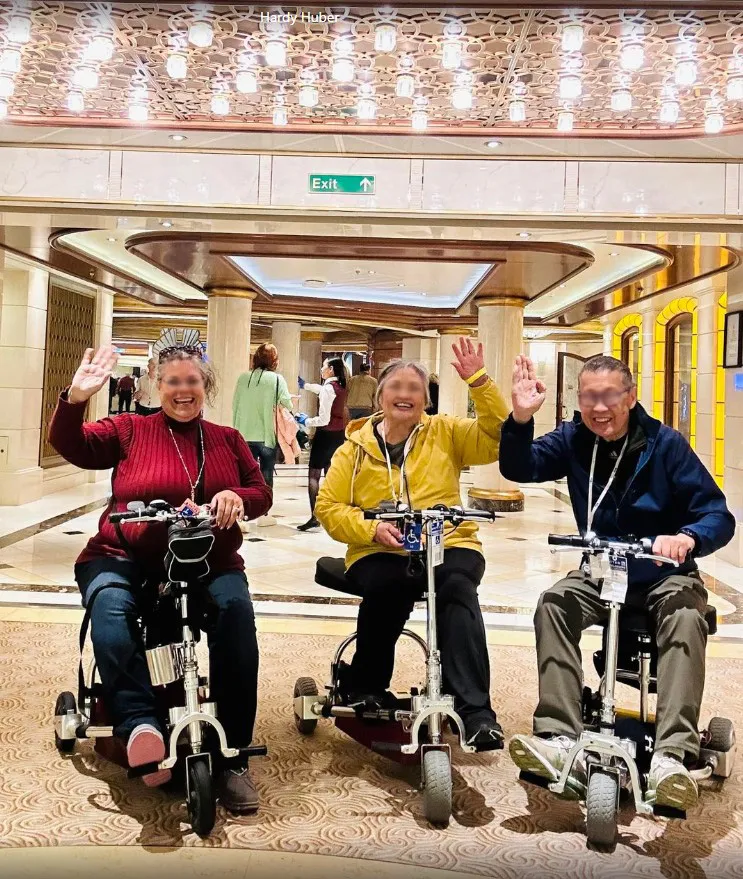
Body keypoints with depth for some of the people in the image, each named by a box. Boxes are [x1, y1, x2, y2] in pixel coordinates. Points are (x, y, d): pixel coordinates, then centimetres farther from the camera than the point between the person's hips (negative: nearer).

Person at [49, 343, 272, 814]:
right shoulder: (130, 430, 7)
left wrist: (237, 498, -16)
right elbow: (71, 445, -6)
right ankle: (140, 723, -43)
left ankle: (233, 759, -22)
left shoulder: (227, 439, 14)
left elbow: (262, 493, 8)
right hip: (126, 559, 0)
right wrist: (76, 398, -25)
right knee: (110, 604, -34)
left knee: (236, 608, -29)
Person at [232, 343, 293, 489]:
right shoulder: (277, 379, -6)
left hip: (245, 436, 2)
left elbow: (235, 405, 5)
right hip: (268, 436, -2)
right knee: (266, 476, 9)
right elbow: (288, 405, -2)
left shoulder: (243, 378, 1)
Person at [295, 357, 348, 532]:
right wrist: (305, 385, 40)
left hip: (326, 435, -8)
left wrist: (307, 422, -5)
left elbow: (324, 419, -20)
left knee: (313, 475, -4)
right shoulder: (340, 387, 8)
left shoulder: (328, 388, -17)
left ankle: (314, 516, -9)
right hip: (339, 434, 8)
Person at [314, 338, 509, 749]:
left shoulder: (445, 433, 11)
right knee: (386, 589, -34)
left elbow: (497, 436, -1)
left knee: (457, 587, -33)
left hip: (448, 545, 0)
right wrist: (372, 529, -11)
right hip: (379, 553, 0)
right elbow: (328, 507, 6)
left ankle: (475, 710, -34)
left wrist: (479, 381, -11)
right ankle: (366, 689, -8)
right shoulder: (356, 447, 11)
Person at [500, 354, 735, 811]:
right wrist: (521, 418, -35)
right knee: (554, 604, -25)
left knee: (686, 617, -33)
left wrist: (688, 537, -38)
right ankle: (560, 740, -30)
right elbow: (519, 468, -16)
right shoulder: (574, 440, -2)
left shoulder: (665, 444, -11)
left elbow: (719, 515, -15)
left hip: (664, 574, -2)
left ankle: (671, 756, -39)